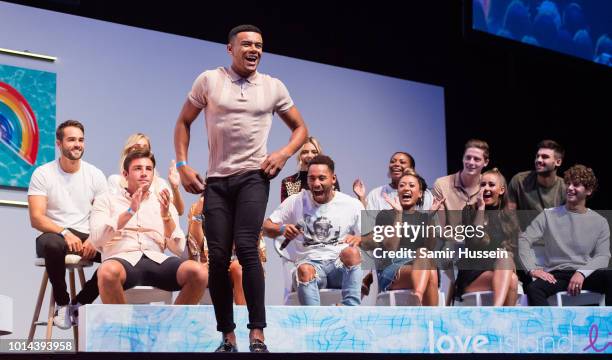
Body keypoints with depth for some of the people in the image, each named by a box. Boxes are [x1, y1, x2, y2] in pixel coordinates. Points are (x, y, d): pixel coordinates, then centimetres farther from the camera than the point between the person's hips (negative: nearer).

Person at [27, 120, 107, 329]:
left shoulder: (95, 175, 8)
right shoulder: (43, 174, 0)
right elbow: (36, 218, -10)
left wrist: (94, 239, -19)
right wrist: (65, 233, -27)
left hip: (85, 239, 3)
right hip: (54, 235, -3)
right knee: (52, 244, -39)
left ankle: (80, 303, -4)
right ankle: (62, 303, -13)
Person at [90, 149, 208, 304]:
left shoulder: (163, 204, 23)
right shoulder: (106, 200, 16)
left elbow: (179, 248, 11)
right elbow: (97, 239, -2)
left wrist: (166, 215, -5)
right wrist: (130, 211, -10)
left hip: (157, 261, 3)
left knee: (199, 273, -27)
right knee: (108, 272, -39)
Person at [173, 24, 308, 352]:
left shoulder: (274, 87, 6)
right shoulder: (209, 80, 4)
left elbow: (300, 128, 15)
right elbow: (183, 122, 10)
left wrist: (283, 153, -4)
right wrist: (182, 165, -1)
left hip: (253, 177, -1)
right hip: (216, 180, 1)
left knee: (246, 247, -18)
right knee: (218, 256, 0)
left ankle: (257, 335, -14)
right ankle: (227, 337, 13)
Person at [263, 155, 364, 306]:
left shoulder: (352, 205, 7)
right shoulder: (296, 202, 8)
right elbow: (266, 227, 10)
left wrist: (358, 239, -13)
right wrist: (282, 229, -13)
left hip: (341, 266, 0)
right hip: (310, 262, 0)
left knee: (351, 252, -35)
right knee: (305, 269, -36)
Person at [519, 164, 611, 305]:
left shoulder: (600, 222, 12)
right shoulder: (549, 215, 10)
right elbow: (524, 240, 2)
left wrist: (582, 273, -16)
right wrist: (532, 269, -13)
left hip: (586, 275, 0)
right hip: (556, 274, 0)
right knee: (533, 289, -34)